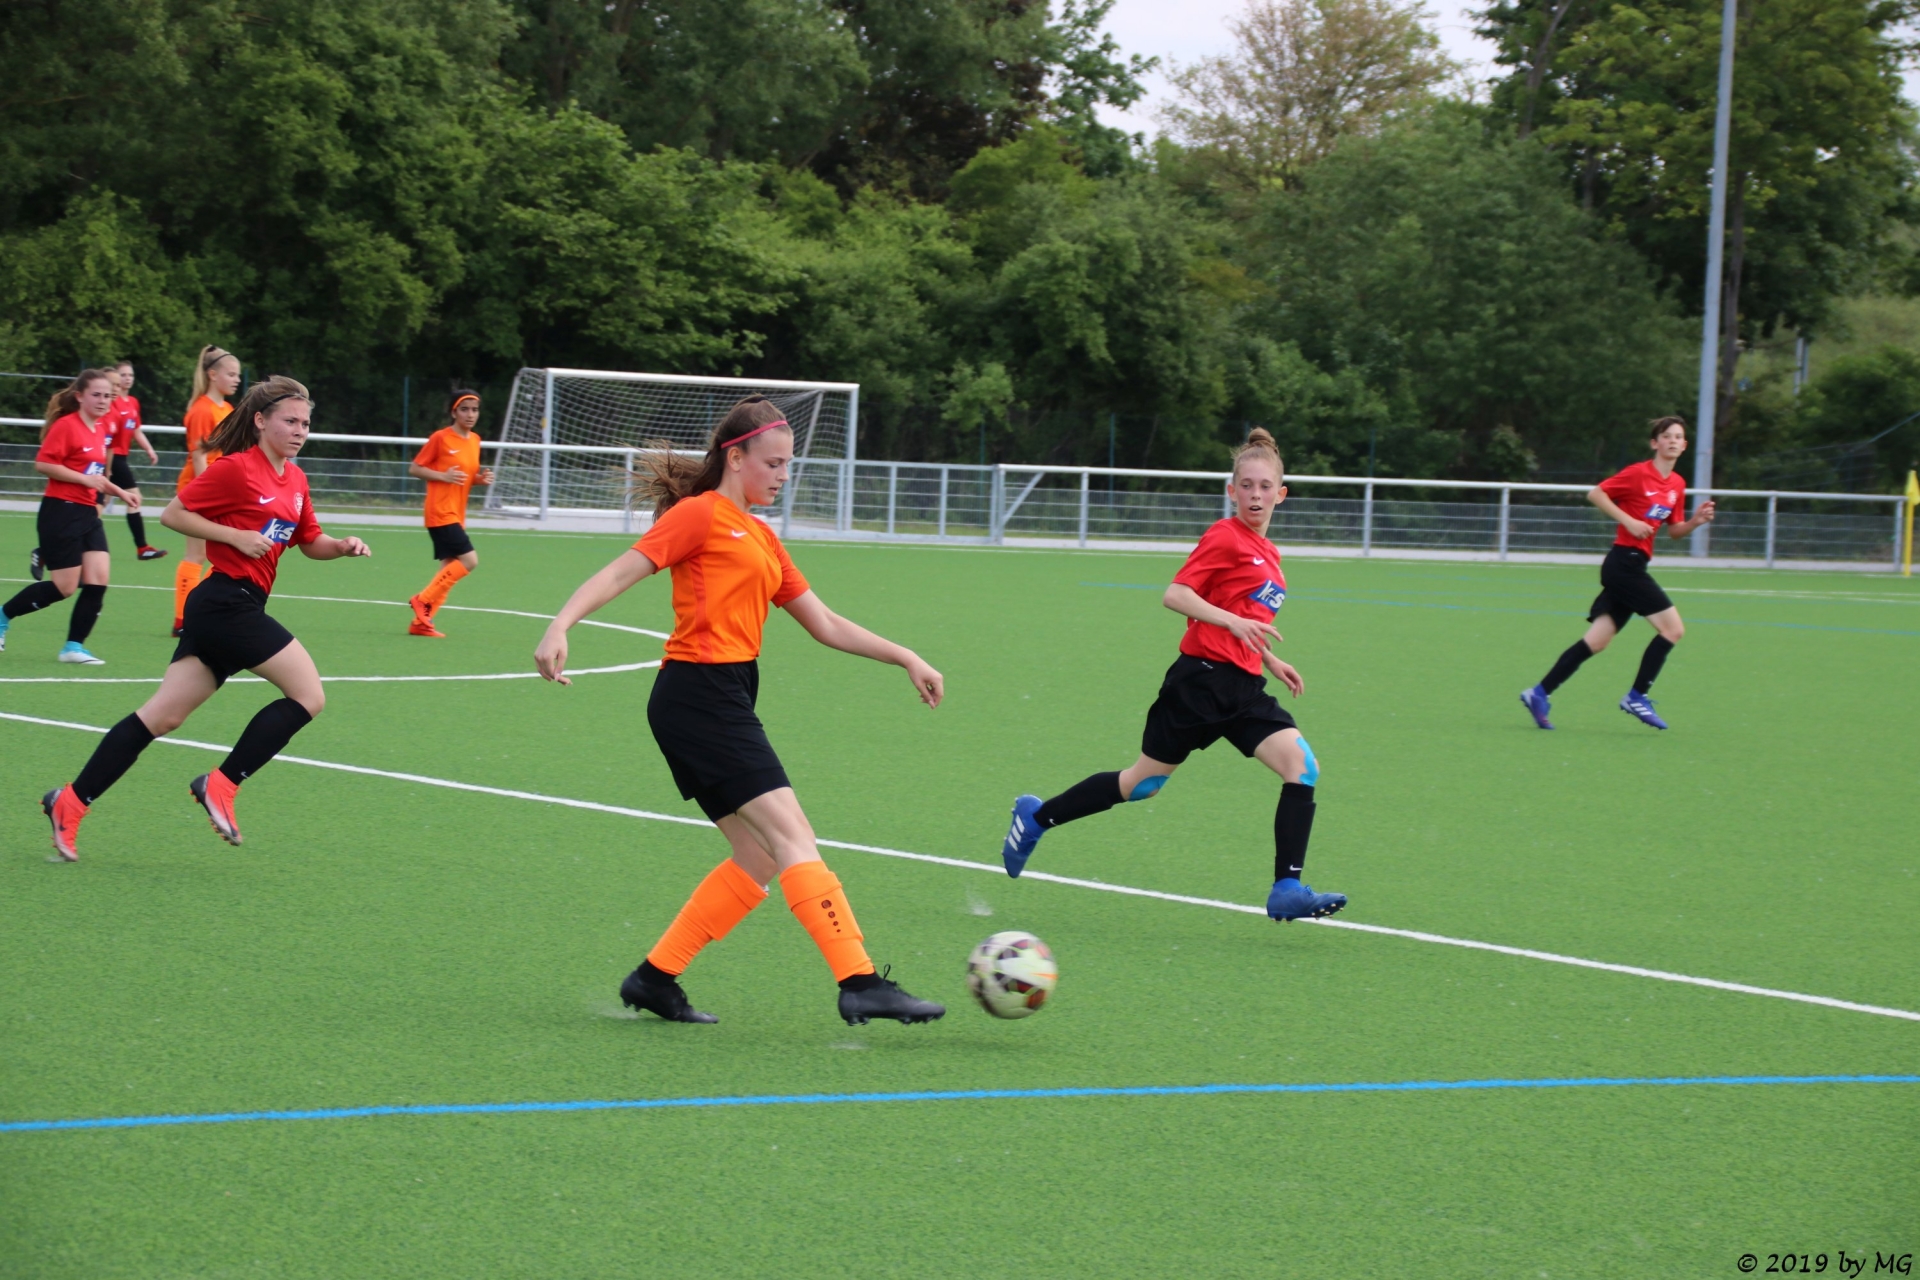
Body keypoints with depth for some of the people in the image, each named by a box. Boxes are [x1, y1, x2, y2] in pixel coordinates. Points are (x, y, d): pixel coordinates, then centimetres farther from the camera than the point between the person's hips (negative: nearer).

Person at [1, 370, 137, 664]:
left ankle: (74, 647, 4)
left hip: (88, 513, 8)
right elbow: (43, 464, -19)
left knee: (98, 581, -4)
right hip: (61, 512, -8)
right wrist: (85, 479, -21)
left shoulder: (101, 428, 12)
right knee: (64, 587, -5)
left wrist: (120, 493, 15)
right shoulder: (66, 426, -13)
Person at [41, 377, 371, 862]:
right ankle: (220, 786, -6)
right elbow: (172, 513, -8)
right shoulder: (236, 469, -9)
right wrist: (237, 536, -16)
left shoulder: (295, 480, 16)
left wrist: (342, 546, 5)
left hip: (231, 609, 8)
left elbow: (311, 543, 25)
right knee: (308, 694, -9)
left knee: (163, 716, 6)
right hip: (228, 600, -8)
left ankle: (71, 802, 6)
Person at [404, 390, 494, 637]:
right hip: (441, 512, -8)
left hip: (457, 514, 8)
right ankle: (423, 600, -6)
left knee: (450, 569, 5)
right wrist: (443, 476, -19)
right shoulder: (440, 438, -9)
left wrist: (480, 478, 3)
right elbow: (414, 468, -6)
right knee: (469, 560, -16)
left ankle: (421, 621, 10)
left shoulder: (475, 440, 12)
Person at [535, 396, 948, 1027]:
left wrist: (906, 659, 21)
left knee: (761, 858, 8)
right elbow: (621, 572, -13)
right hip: (700, 693, -10)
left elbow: (825, 625, 25)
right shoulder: (701, 514, -4)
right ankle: (861, 985, -18)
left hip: (725, 702, 10)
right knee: (793, 838, -14)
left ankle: (654, 978, 13)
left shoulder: (760, 536, 22)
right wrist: (560, 626, -28)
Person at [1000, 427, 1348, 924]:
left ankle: (1288, 890, -12)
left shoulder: (1266, 553, 17)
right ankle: (1036, 817, 22)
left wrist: (1271, 661, 20)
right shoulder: (1224, 537, -9)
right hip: (1202, 678, -8)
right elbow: (1175, 595, -17)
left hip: (1242, 687, 8)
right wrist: (1234, 621, -26)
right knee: (1146, 780, 2)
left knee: (1302, 766, -11)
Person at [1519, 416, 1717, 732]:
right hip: (1624, 560, -8)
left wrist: (1696, 521, 1)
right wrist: (1629, 521, -17)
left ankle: (1539, 694, 4)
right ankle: (1637, 697, -3)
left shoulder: (1677, 485, 14)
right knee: (1673, 628, -10)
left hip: (1633, 567, 8)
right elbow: (1595, 494, -10)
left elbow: (1674, 530, 21)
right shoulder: (1638, 474, -9)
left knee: (1597, 640, 4)